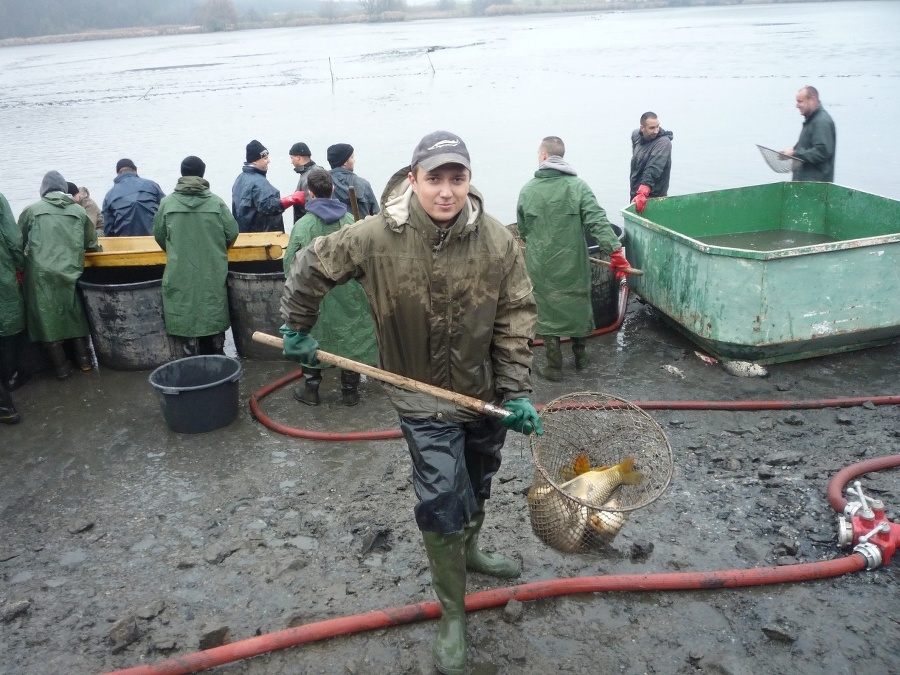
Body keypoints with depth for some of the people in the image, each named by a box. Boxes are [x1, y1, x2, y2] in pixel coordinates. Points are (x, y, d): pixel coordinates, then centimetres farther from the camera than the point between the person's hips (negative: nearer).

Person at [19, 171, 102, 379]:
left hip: (41, 274, -2)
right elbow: (91, 243, 13)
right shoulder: (79, 210, 6)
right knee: (75, 315, 18)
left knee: (48, 318, 7)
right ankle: (84, 359, 23)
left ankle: (61, 366, 12)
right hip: (70, 272, 2)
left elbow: (18, 241, 10)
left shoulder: (32, 210, 2)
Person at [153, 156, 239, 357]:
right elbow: (232, 233, -1)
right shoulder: (216, 202, -5)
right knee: (213, 316, 13)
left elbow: (158, 235, 8)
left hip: (180, 275, -1)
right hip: (213, 274, 1)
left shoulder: (167, 203, -2)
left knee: (185, 318, 6)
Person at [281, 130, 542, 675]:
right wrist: (297, 331, 4)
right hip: (424, 398, -3)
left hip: (486, 391, 3)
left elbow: (517, 318, -11)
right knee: (442, 502, -3)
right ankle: (453, 615, 18)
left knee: (477, 487, 23)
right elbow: (311, 267, -2)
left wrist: (517, 392, -17)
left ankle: (469, 550, 54)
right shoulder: (376, 237, -19)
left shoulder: (498, 241, -16)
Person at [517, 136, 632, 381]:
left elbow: (522, 231, 9)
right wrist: (615, 251, -20)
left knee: (548, 310, 8)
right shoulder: (577, 185, -7)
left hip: (541, 266, 0)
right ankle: (580, 357, 32)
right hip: (572, 263, 0)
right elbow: (598, 221, -18)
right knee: (578, 306, 17)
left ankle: (554, 367, 12)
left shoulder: (528, 189, -2)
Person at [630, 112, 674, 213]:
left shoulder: (663, 142, -19)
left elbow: (653, 170, -32)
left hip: (654, 198, -8)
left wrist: (642, 193, -43)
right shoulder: (636, 135, 3)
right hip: (635, 194, 8)